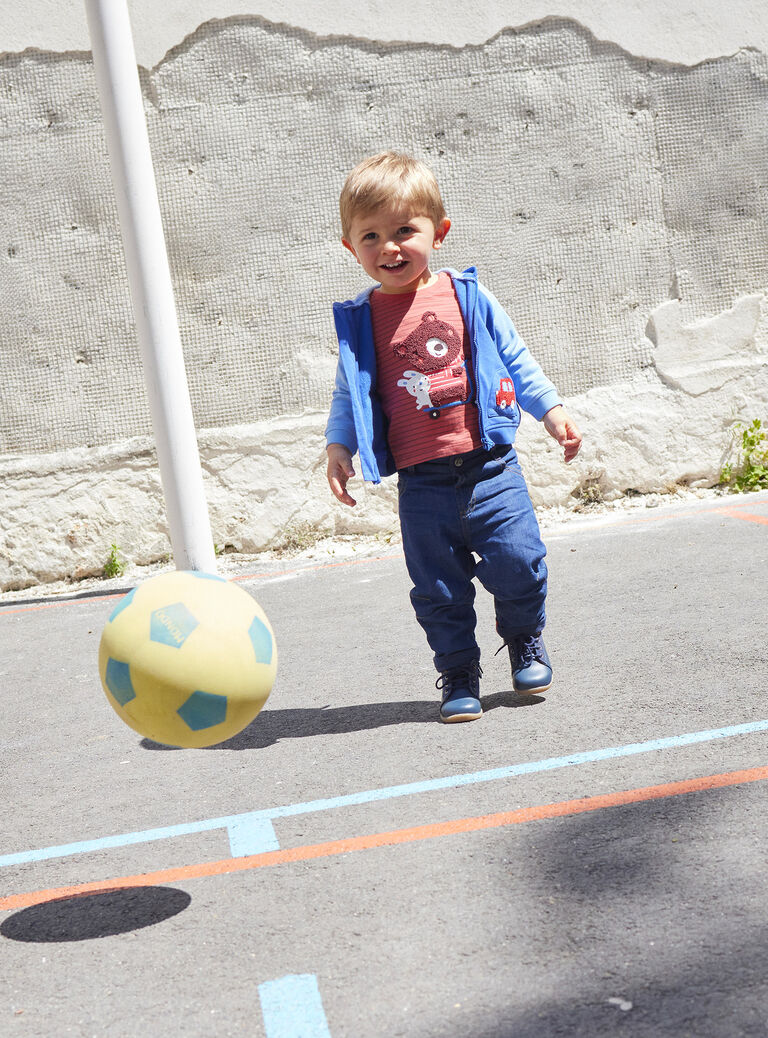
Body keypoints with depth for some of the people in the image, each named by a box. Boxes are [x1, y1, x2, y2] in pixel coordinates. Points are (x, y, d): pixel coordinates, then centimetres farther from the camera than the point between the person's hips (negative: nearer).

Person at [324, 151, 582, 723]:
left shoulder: (468, 296, 1)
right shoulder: (359, 321, 3)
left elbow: (515, 358, 10)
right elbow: (350, 390, 11)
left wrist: (552, 408, 6)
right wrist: (338, 444, 0)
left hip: (489, 466, -1)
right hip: (422, 482, 1)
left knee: (517, 563, -2)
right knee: (438, 587, 4)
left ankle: (525, 637, 28)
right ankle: (458, 671, 24)